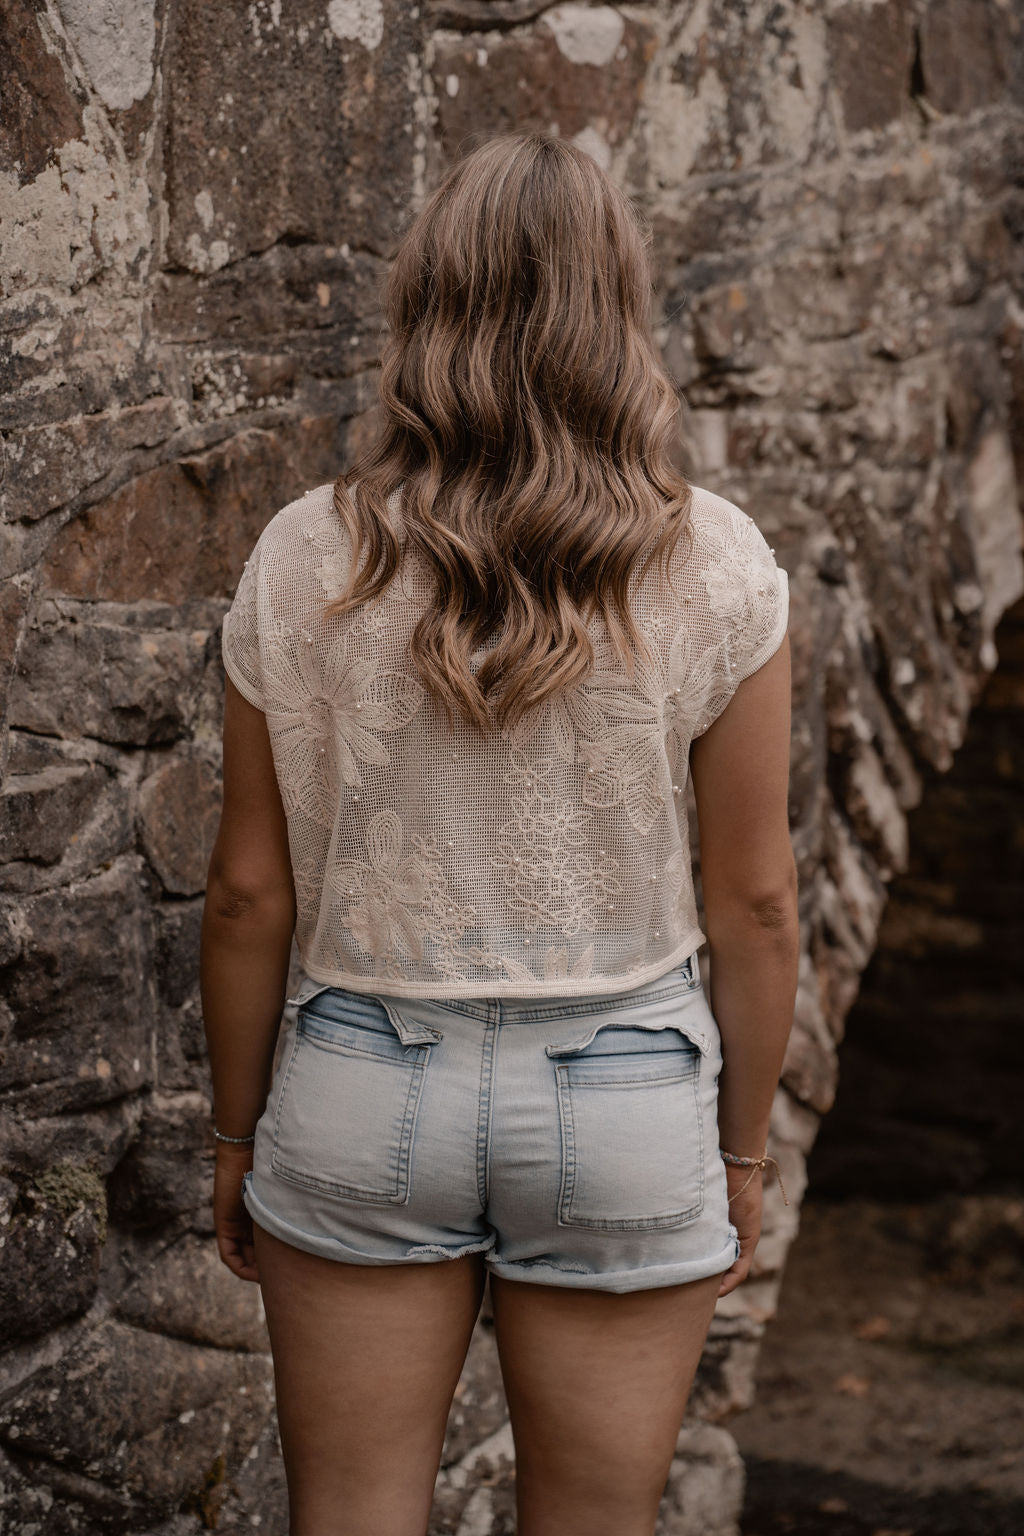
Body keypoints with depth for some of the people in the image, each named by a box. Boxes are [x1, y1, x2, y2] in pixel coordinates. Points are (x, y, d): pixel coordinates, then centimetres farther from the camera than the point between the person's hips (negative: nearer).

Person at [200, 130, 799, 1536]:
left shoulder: (305, 560, -9)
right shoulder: (715, 565, -11)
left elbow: (251, 894, -3)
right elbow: (754, 902, -5)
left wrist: (237, 1131, 10)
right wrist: (742, 1149, 8)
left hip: (363, 1088, 1)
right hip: (626, 1099, 0)